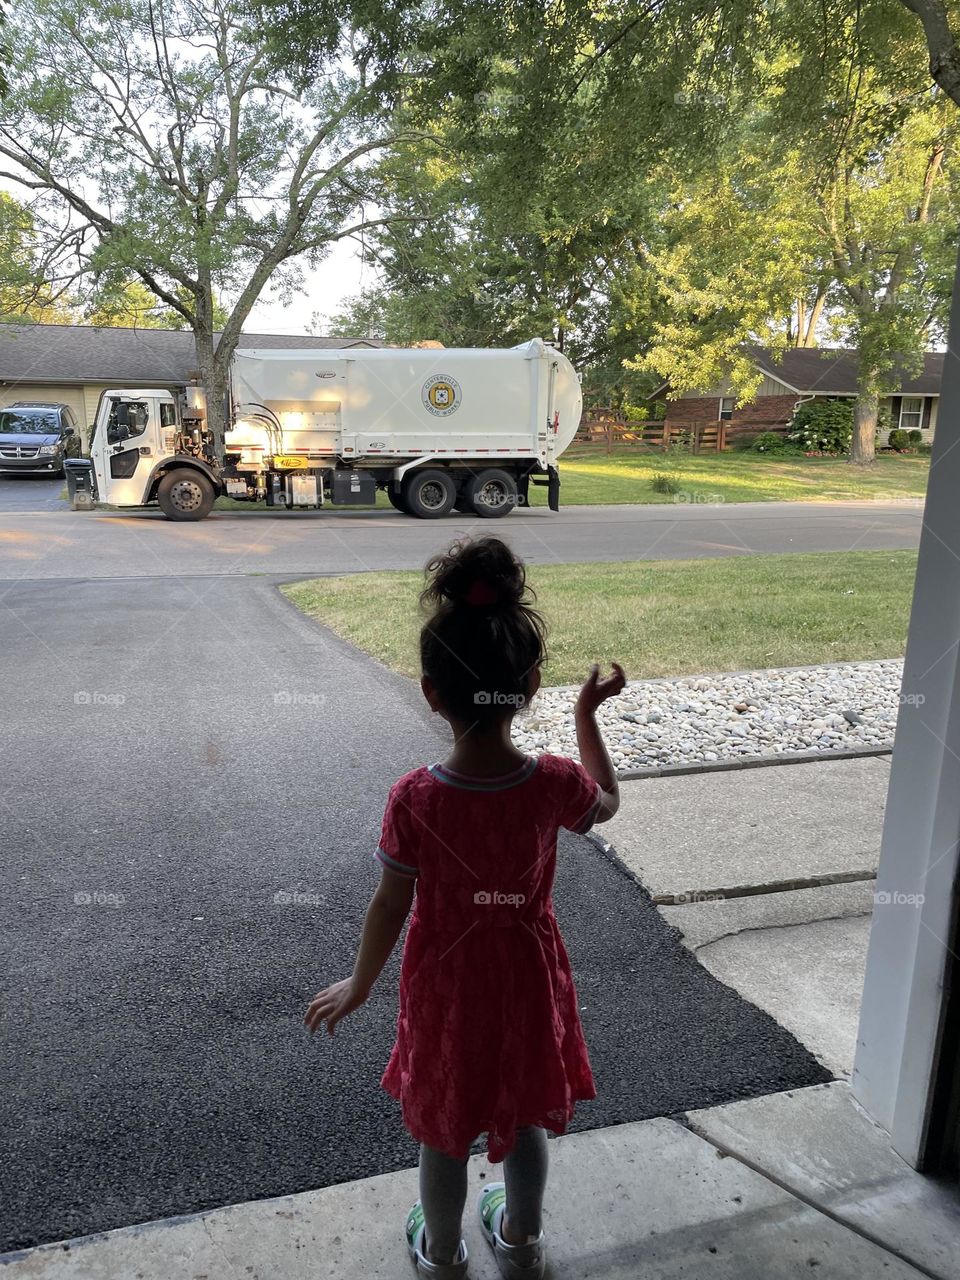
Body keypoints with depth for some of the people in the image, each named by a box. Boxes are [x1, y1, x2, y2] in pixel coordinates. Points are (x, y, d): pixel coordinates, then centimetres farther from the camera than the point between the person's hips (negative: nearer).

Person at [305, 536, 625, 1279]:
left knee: (442, 1126, 23)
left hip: (447, 981, -1)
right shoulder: (555, 783, -23)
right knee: (525, 1113, 27)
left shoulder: (414, 800, -27)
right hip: (527, 974, 2)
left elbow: (390, 909, -16)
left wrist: (358, 986, 2)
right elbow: (607, 804, 1)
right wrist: (589, 715, 5)